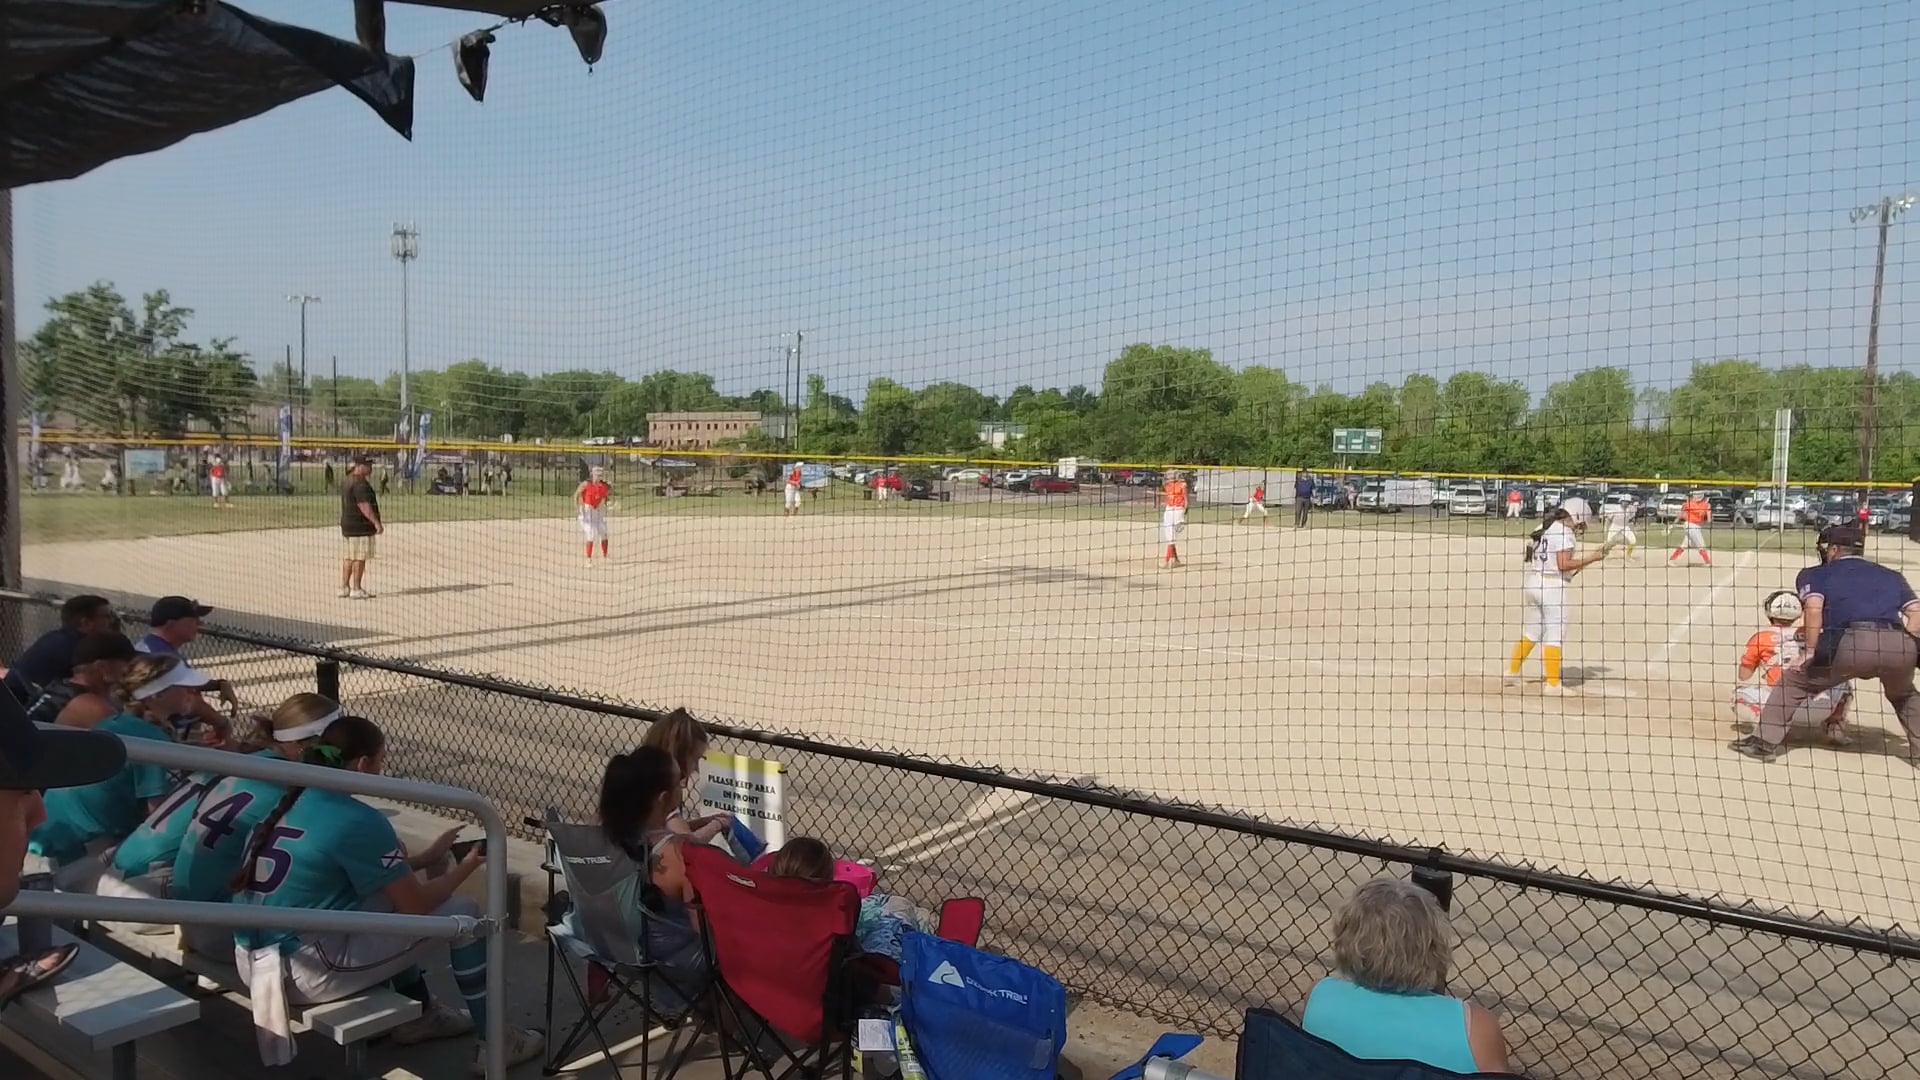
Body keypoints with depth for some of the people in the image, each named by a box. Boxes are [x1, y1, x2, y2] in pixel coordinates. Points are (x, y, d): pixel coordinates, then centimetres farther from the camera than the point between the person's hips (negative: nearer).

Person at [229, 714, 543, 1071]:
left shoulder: (292, 801, 8)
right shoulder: (357, 820, -17)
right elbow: (417, 905, -11)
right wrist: (466, 867, 5)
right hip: (308, 972, -9)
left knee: (391, 892, 27)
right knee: (463, 914, -1)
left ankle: (419, 1014, 34)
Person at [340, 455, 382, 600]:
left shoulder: (348, 481, 17)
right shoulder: (360, 484, -17)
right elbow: (364, 506, -25)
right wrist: (376, 522, -27)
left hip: (347, 524, 10)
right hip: (359, 527, -10)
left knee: (348, 558, 13)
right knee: (359, 558, -5)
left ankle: (344, 588, 16)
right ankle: (356, 590, -2)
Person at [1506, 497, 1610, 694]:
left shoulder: (1541, 528, 14)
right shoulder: (1564, 532, -12)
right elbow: (1564, 564, -19)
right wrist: (1592, 558, -13)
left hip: (1530, 582, 8)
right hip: (1552, 585, -8)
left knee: (1530, 630, 19)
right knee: (1555, 634, -2)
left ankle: (1512, 672, 23)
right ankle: (1553, 684, -1)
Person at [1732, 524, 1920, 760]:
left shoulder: (1815, 574, 20)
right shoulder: (1892, 576, 32)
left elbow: (1814, 609, 1)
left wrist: (1812, 650, 3)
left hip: (1850, 642, -4)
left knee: (1793, 680, 14)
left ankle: (1764, 741, 8)